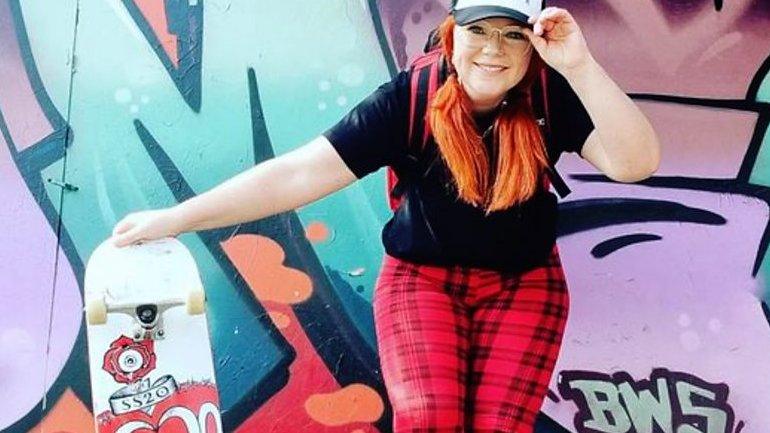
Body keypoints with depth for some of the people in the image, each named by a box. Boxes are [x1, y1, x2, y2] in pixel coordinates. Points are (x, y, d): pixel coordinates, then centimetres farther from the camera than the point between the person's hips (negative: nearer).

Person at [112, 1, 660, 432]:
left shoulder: (552, 96, -13)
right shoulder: (410, 100, -19)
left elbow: (636, 162, -23)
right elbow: (300, 172, -22)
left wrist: (580, 66, -33)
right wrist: (176, 218, -24)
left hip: (522, 283, 1)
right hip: (423, 277, -1)